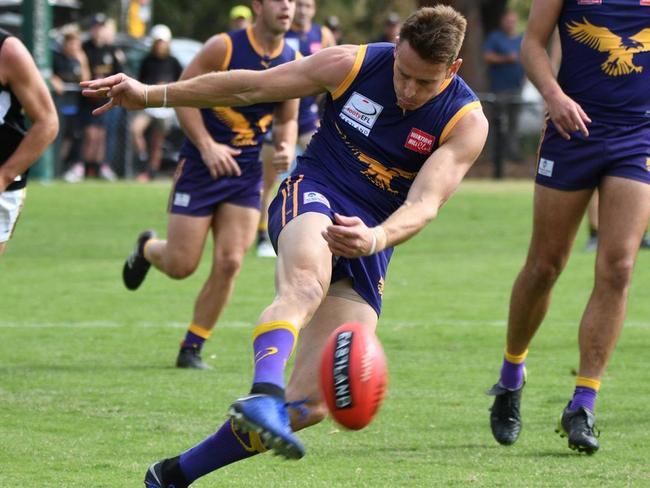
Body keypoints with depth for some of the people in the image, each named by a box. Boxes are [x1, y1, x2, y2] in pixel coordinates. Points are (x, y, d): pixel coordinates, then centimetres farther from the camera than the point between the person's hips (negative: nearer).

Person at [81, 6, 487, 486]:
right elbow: (252, 87, 1)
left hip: (370, 241, 2)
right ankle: (263, 395, -68)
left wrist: (376, 238, -42)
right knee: (306, 285, -41)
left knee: (311, 402, -9)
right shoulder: (352, 65, -7)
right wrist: (150, 95, 1)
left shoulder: (467, 122, -9)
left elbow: (425, 203, -20)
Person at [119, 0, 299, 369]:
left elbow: (287, 119, 15)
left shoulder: (293, 62, 2)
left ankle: (192, 349, 6)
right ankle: (148, 249, 35)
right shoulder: (224, 48, -13)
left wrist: (287, 147, -7)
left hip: (247, 172, 4)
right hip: (201, 167, -4)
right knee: (181, 265, -2)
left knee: (229, 263, -7)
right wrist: (207, 146, -18)